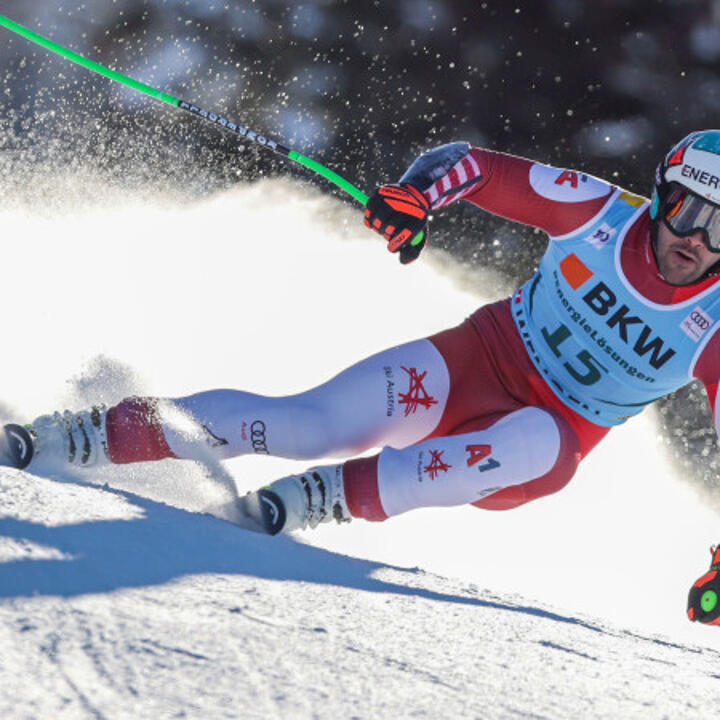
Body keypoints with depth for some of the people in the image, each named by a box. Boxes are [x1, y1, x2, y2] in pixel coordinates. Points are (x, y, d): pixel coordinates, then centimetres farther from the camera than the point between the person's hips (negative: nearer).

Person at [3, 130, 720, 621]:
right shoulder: (602, 212, -12)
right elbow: (475, 164, -7)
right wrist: (419, 193, -29)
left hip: (550, 436, -1)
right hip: (482, 356, 1)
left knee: (542, 448, -39)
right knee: (307, 424, -19)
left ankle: (319, 499, -37)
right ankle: (81, 438, -13)